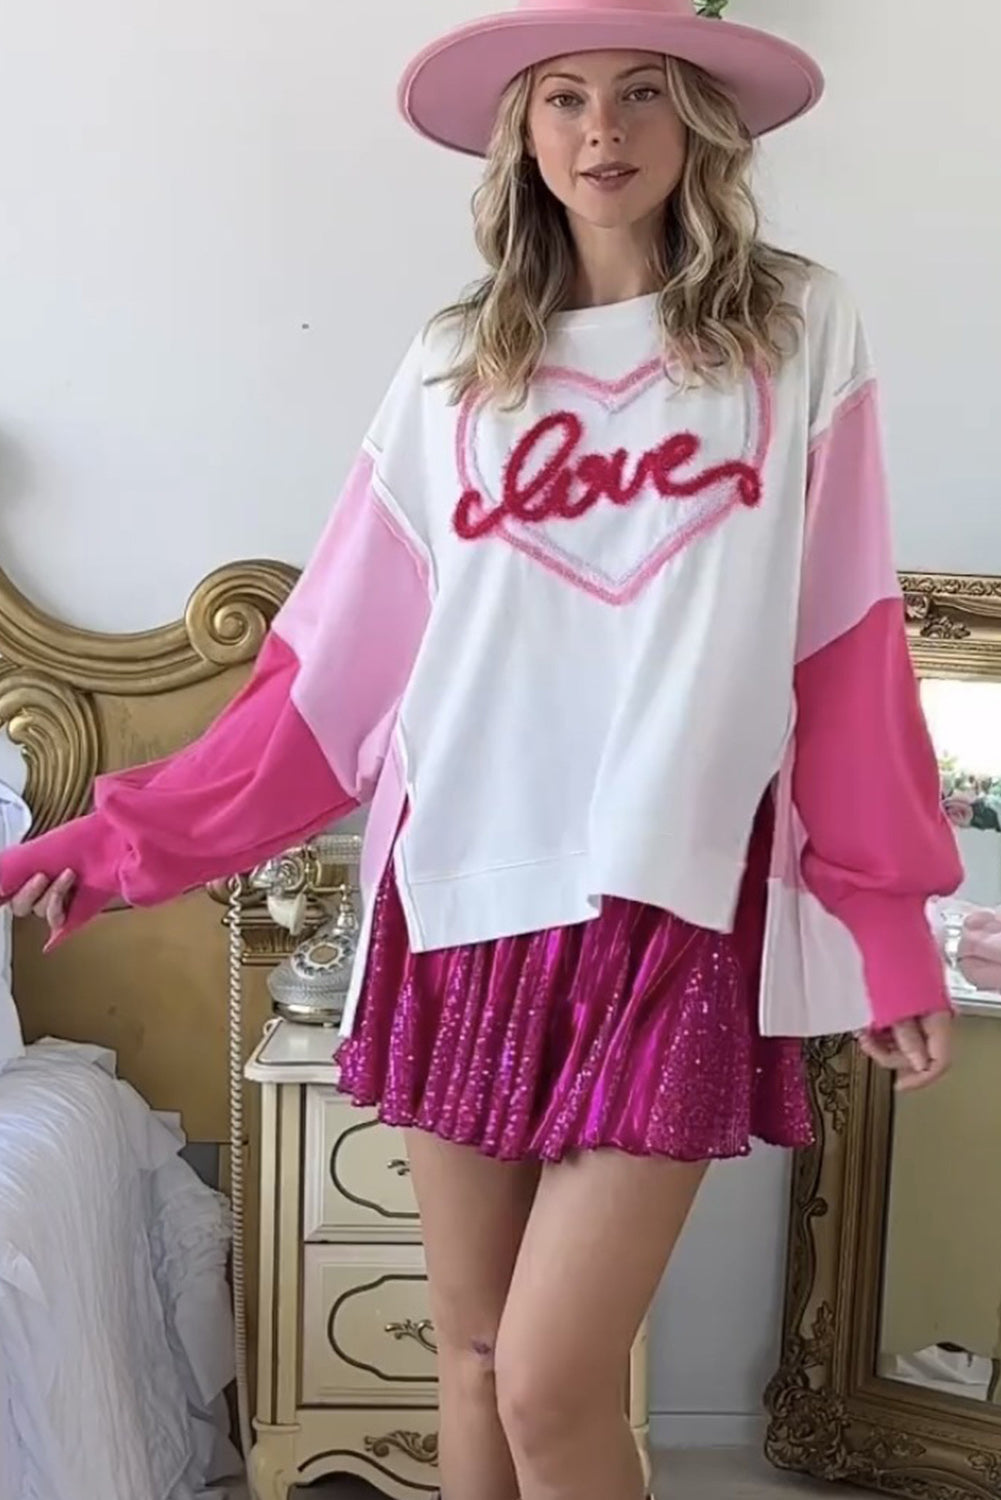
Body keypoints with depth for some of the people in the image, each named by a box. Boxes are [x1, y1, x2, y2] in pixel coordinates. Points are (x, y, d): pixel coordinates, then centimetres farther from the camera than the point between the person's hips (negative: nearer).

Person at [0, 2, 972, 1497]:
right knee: (472, 1351, 14)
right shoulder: (456, 366, 8)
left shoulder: (799, 329, 4)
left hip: (674, 910, -2)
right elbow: (336, 667, 6)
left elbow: (845, 655, 2)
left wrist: (889, 925, 3)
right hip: (464, 893, 3)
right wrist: (130, 838, 4)